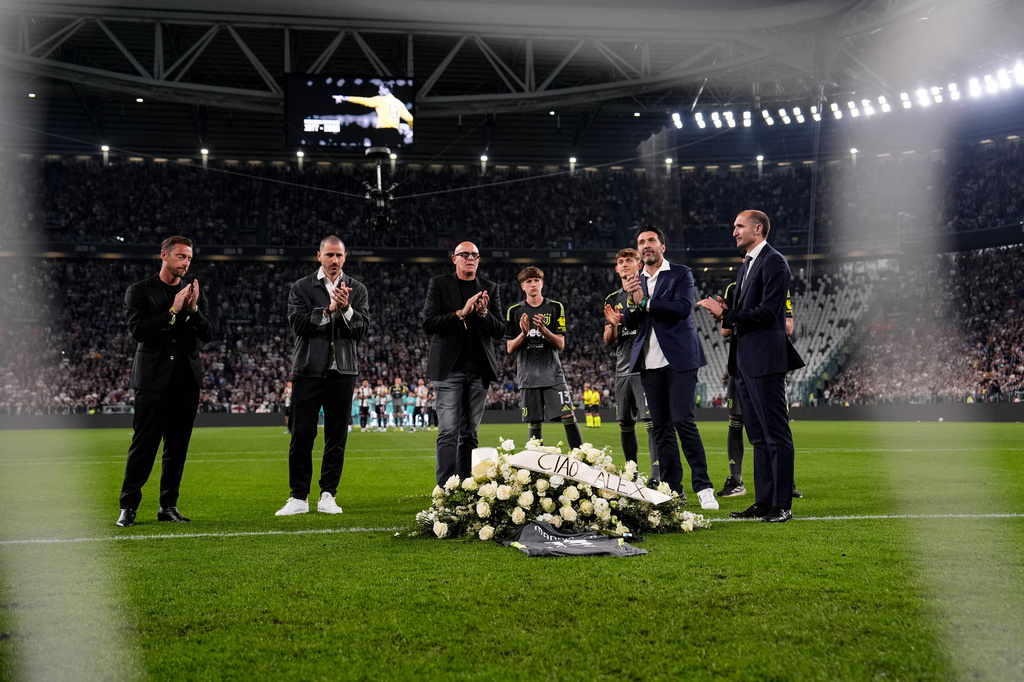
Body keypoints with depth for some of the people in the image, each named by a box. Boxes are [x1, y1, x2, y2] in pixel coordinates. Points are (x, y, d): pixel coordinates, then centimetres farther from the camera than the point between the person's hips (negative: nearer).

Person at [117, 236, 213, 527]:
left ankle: (168, 506, 14)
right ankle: (128, 507, 3)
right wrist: (174, 310, -13)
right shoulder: (139, 292, 2)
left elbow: (208, 335, 6)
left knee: (178, 448, 6)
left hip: (186, 380, 4)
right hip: (153, 380, -4)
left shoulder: (194, 293, 13)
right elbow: (138, 330, -11)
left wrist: (193, 309, -10)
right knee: (143, 445, -5)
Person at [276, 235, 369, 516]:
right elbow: (299, 324, -8)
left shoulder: (357, 290, 10)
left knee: (337, 438, 4)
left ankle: (328, 495, 12)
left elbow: (363, 329, 1)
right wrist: (328, 310, -15)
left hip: (343, 372, 2)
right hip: (309, 370, -2)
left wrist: (346, 309, -15)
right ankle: (299, 498, 6)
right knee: (301, 436, -2)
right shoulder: (301, 288, 5)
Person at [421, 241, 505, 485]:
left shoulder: (490, 289, 12)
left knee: (470, 434, 6)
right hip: (448, 369, -3)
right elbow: (428, 323, -5)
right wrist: (461, 313, -15)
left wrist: (483, 313, -12)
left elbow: (499, 331, 7)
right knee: (448, 432, -11)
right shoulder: (439, 284, 5)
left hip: (479, 371, 3)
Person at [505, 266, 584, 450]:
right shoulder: (514, 311, 8)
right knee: (534, 424, 3)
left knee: (568, 416, -10)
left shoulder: (555, 308, 6)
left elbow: (560, 344, 1)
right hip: (527, 375, 1)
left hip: (552, 372, -1)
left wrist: (543, 329, -16)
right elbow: (510, 349, 6)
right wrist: (523, 333, -13)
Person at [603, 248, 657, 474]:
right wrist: (613, 324, -9)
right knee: (625, 424, 9)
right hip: (622, 369, 6)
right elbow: (608, 340, 13)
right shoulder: (612, 300, 16)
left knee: (651, 421, -12)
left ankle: (656, 475, -13)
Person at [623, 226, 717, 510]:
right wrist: (632, 302, -9)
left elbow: (683, 308, -13)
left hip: (678, 358, -5)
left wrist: (645, 302, -14)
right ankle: (672, 488, 10)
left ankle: (703, 487, -7)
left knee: (683, 420, -12)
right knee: (661, 427, 5)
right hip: (649, 362, 5)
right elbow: (630, 324, 10)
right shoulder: (635, 282, 16)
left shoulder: (681, 274, 2)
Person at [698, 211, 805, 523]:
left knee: (776, 434, -6)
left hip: (765, 361, -10)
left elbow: (767, 312, -17)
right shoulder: (745, 267, 21)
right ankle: (763, 502, 16)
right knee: (758, 435, 11)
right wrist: (726, 312, 3)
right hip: (745, 361, 10)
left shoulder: (774, 263, -9)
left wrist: (726, 314, -14)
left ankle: (782, 505, -3)